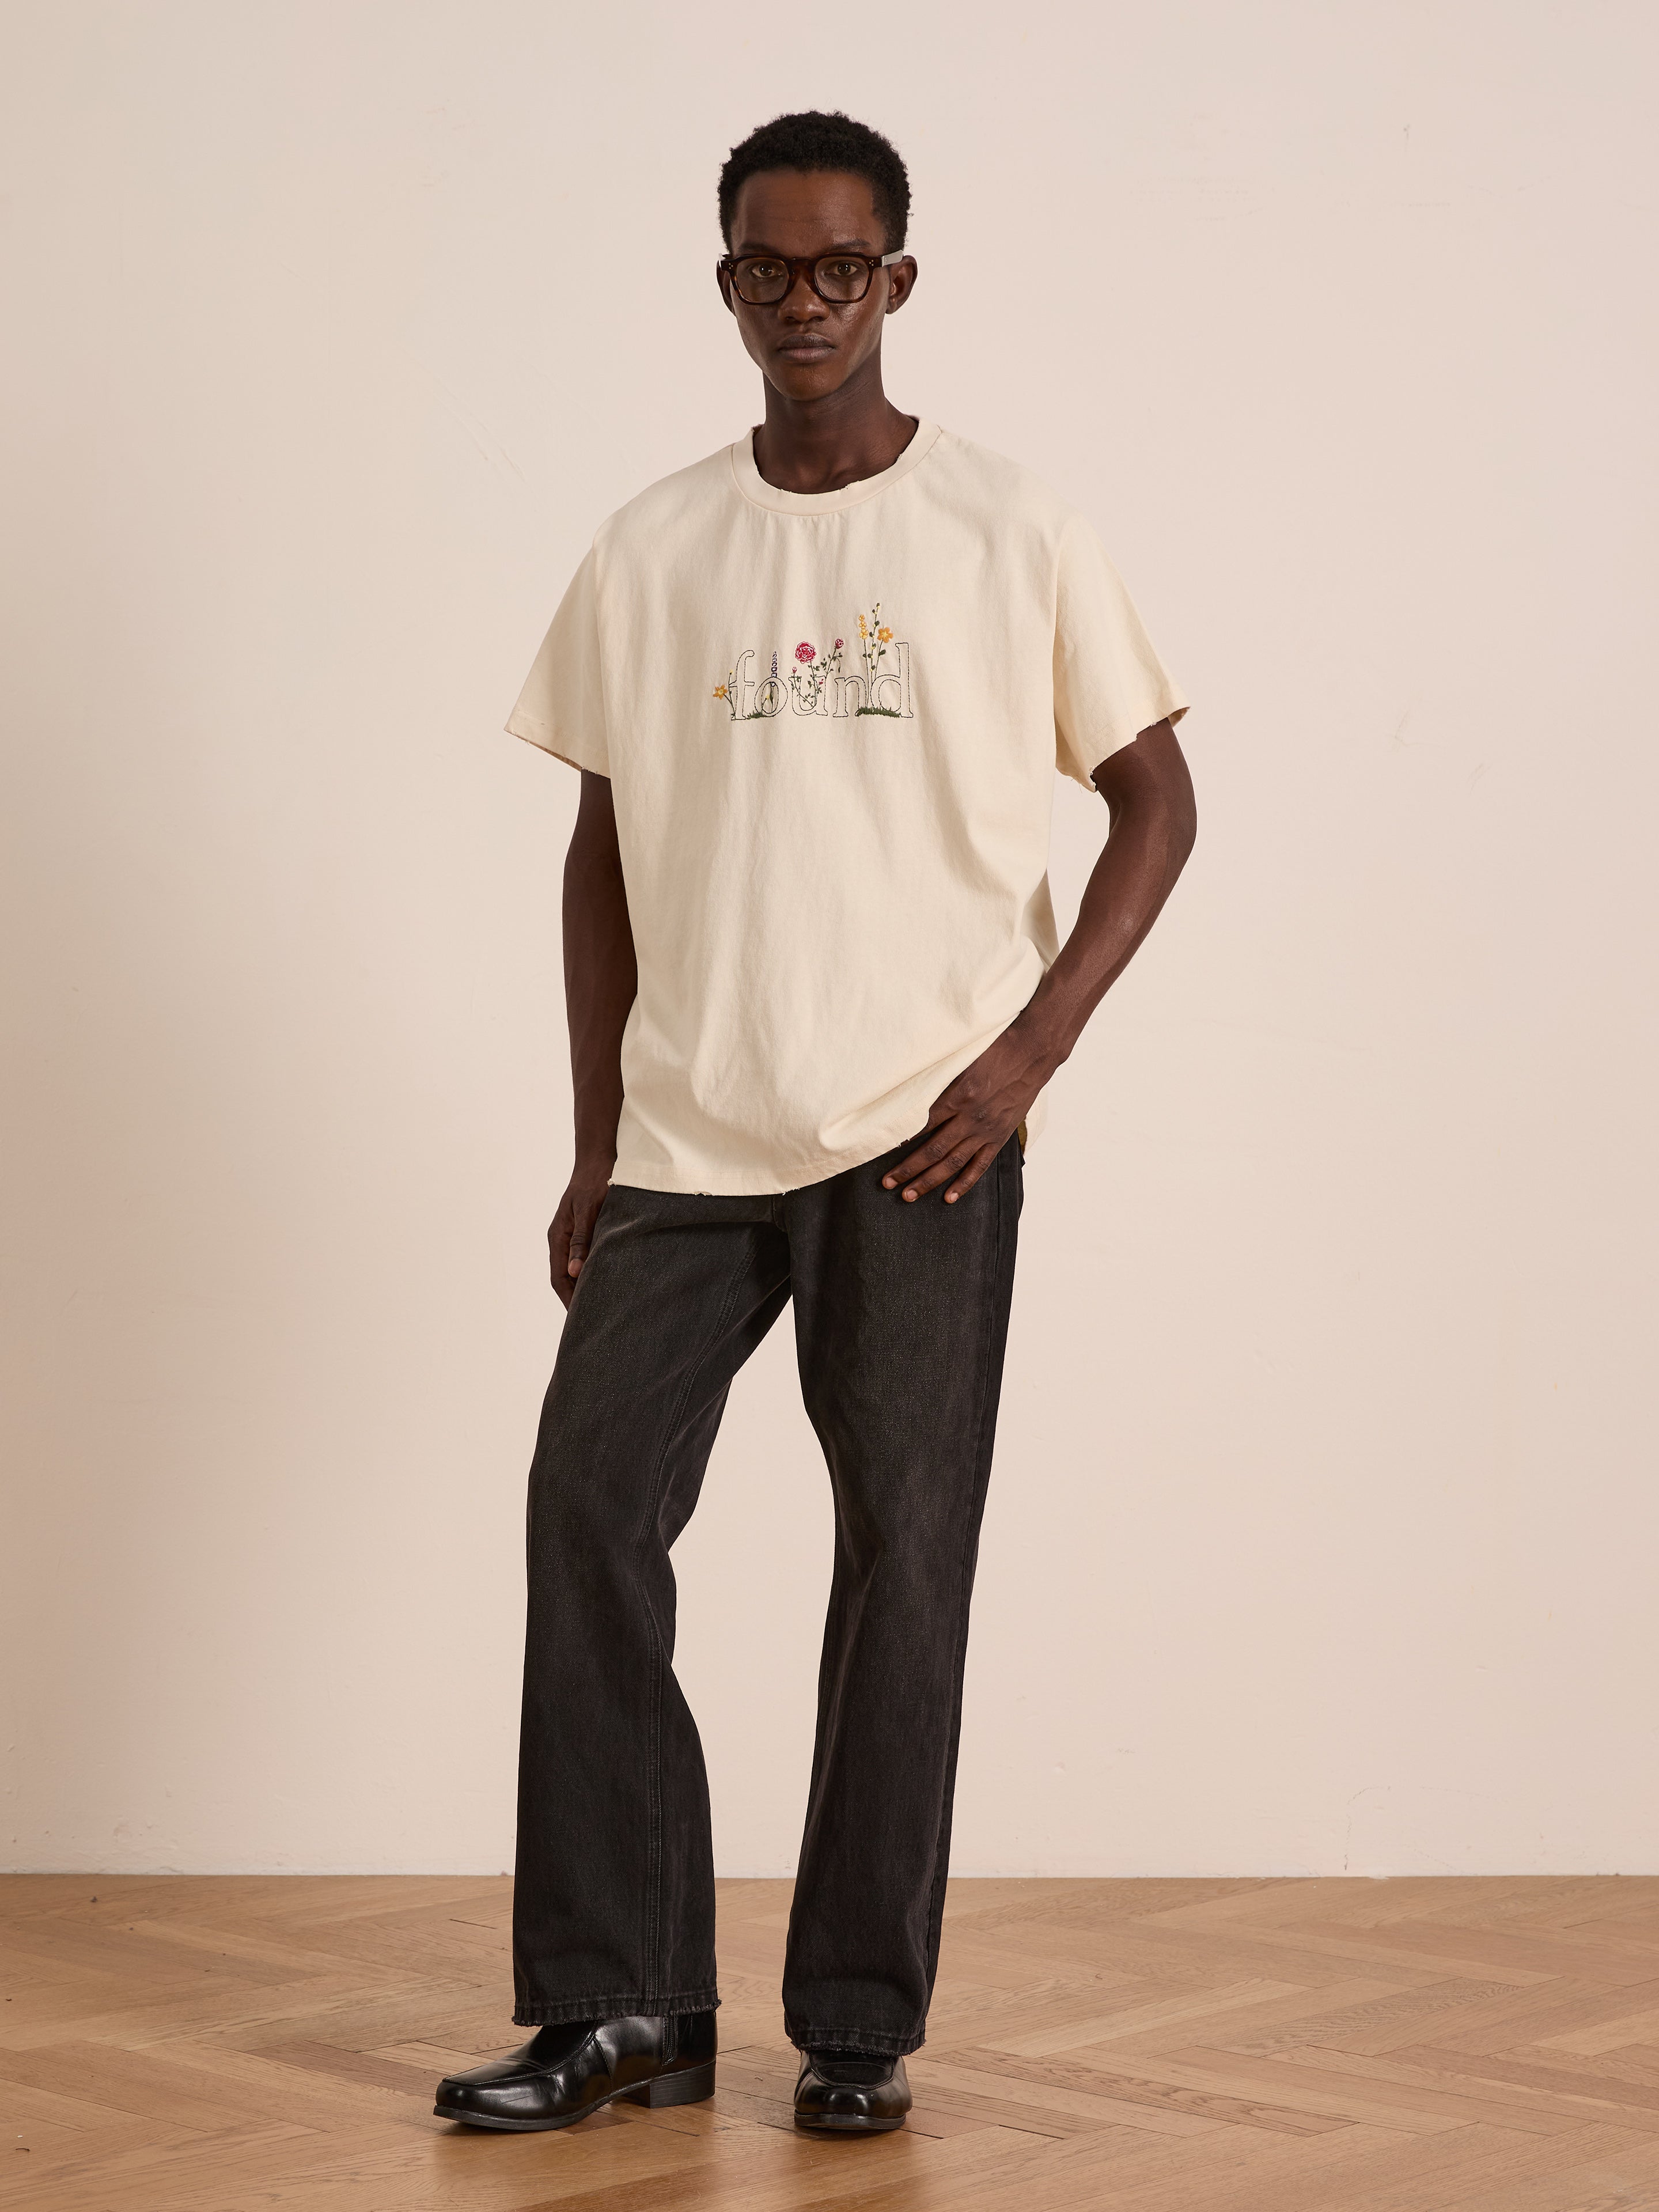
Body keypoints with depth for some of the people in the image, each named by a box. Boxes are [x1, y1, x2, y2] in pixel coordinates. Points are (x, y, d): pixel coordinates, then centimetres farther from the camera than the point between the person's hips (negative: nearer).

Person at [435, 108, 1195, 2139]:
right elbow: (604, 854, 13)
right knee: (589, 1501, -5)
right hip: (689, 1138, 3)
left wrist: (1032, 1048, -8)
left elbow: (1156, 800, 3)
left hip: (920, 1139, -3)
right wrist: (596, 1145, 9)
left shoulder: (1007, 534, 1)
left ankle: (859, 2025, 12)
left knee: (903, 1552, 0)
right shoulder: (649, 557, 9)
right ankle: (618, 2006, 6)